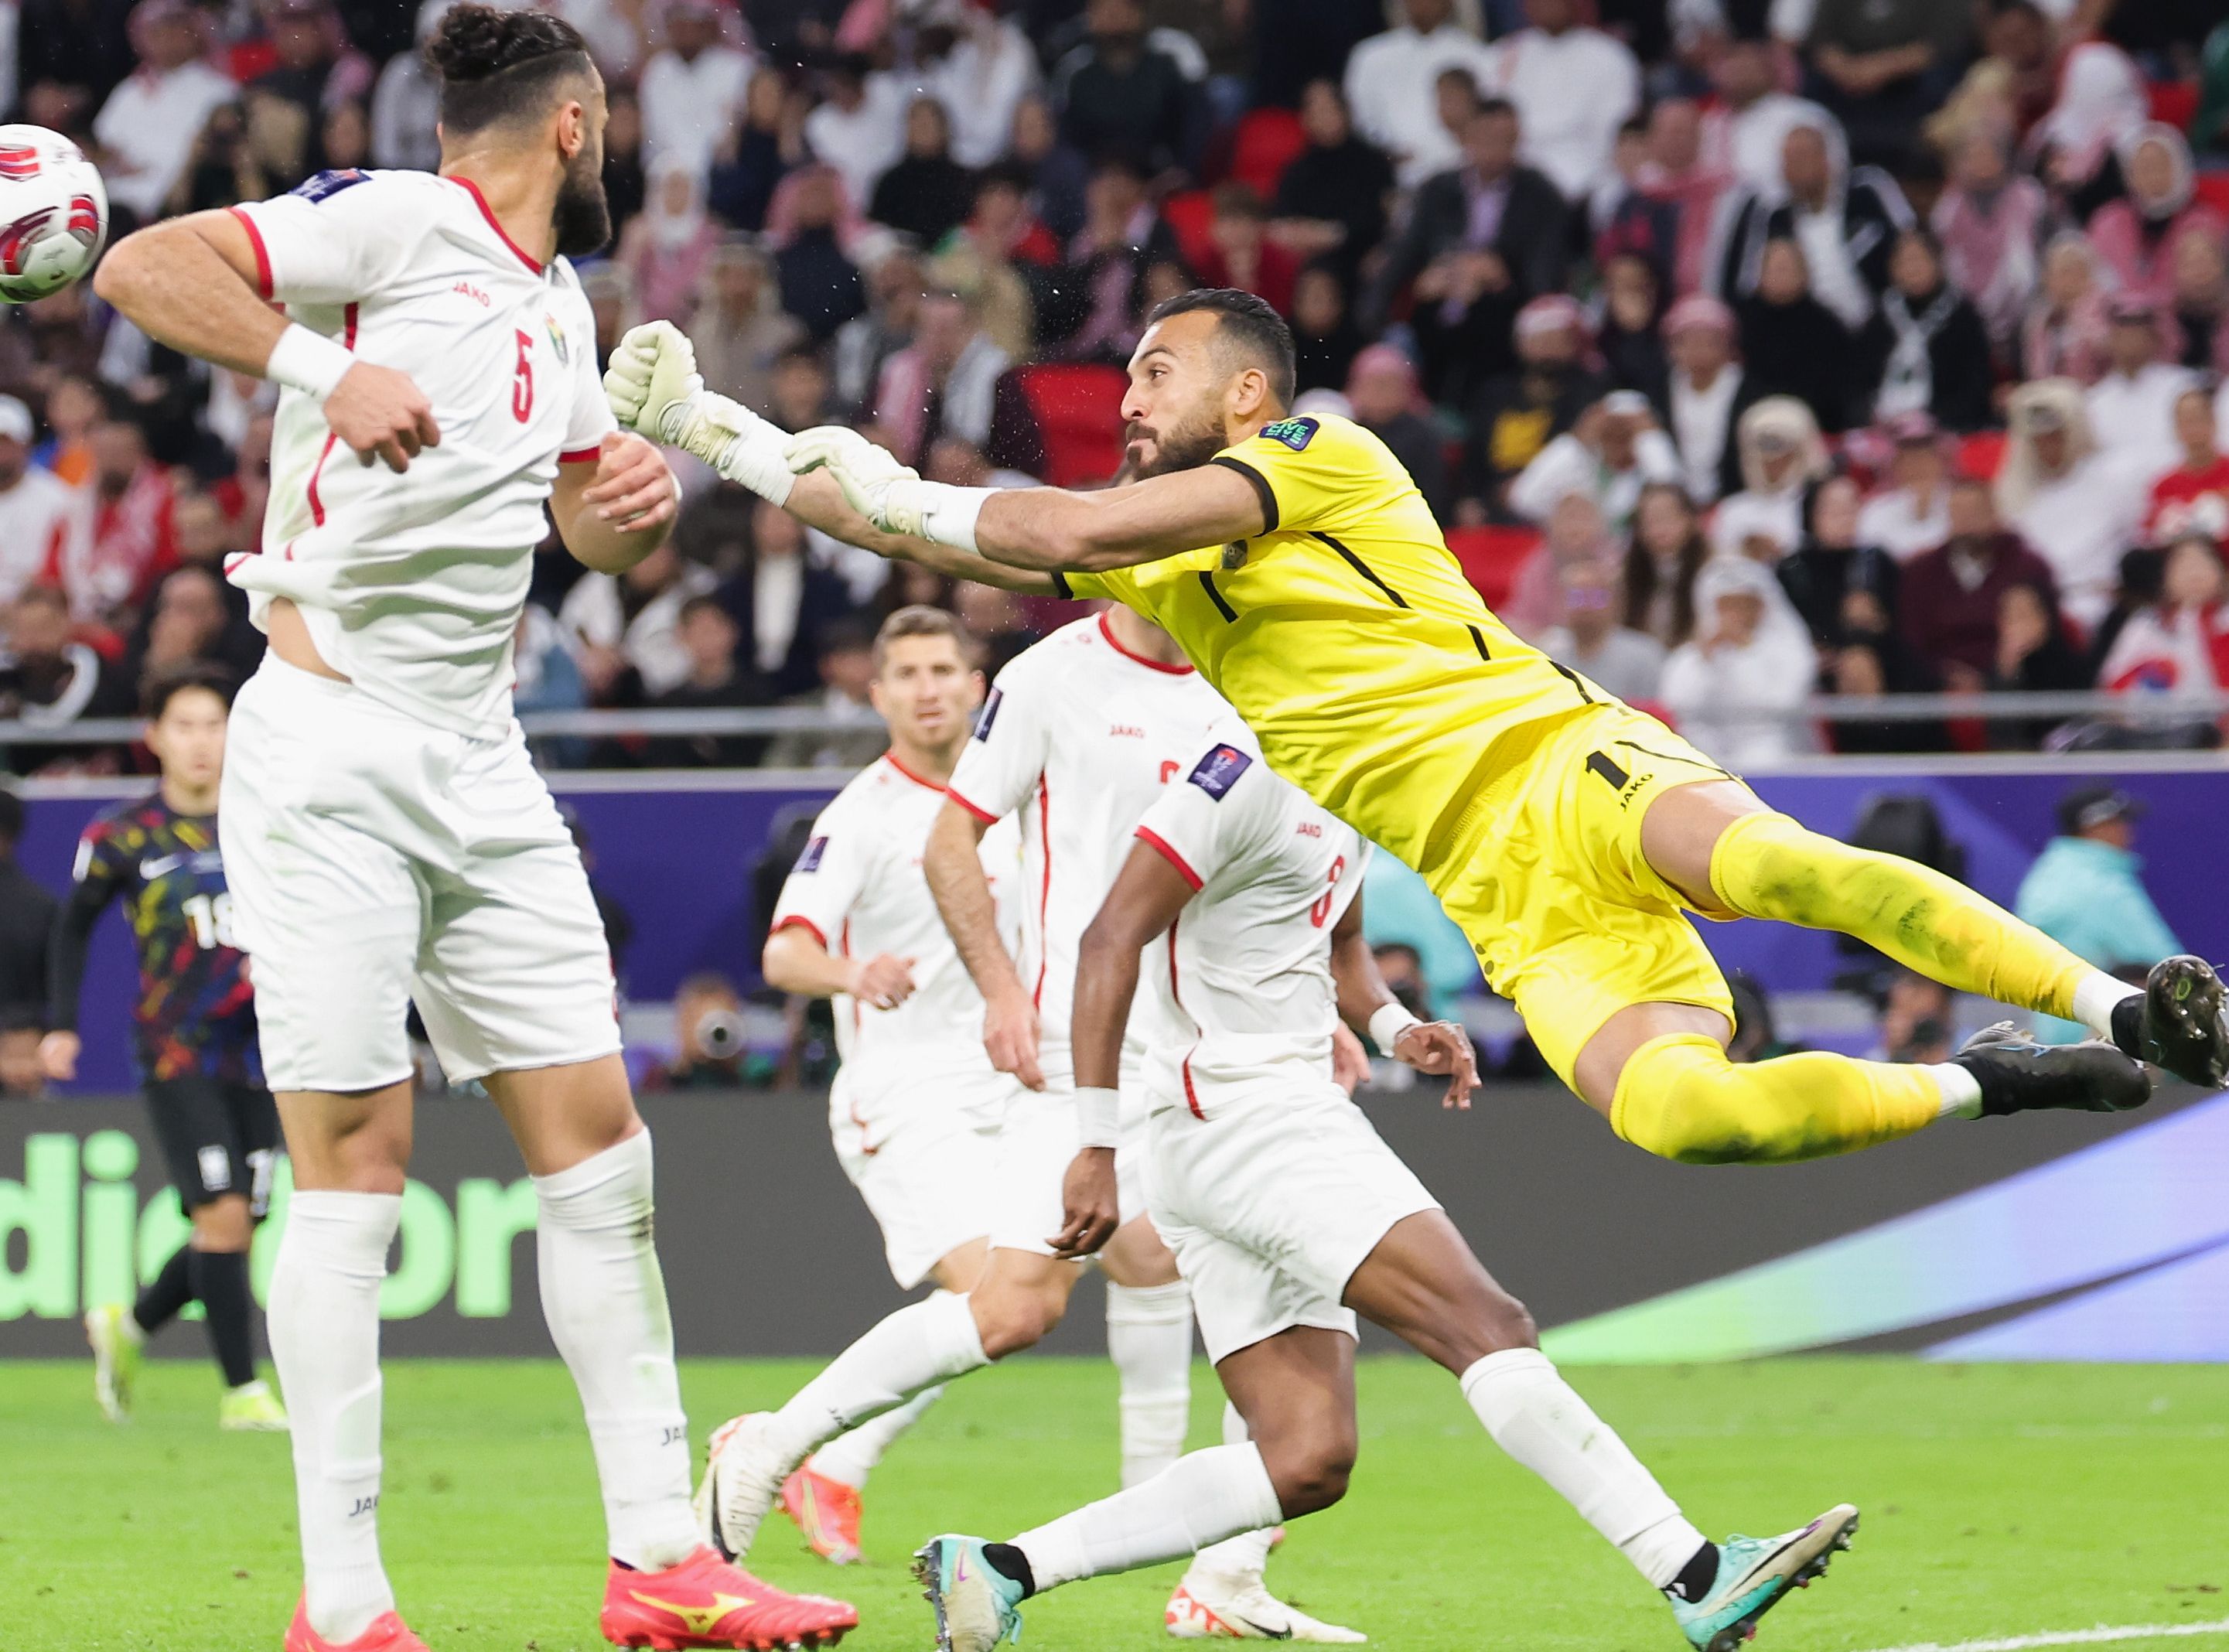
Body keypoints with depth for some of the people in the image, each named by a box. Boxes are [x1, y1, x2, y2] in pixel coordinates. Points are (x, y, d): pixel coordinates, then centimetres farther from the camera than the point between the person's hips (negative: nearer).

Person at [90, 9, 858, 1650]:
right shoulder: (388, 224, -8)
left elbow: (595, 532, 26)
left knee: (597, 1140, 5)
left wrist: (639, 498, 4)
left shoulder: (558, 302, 17)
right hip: (329, 756, -8)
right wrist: (326, 367, -31)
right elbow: (142, 266, -19)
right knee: (356, 1158, -8)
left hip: (481, 762, 8)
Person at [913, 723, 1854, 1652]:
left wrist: (1391, 1027, 9)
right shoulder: (1249, 776, -13)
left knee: (1305, 1464, 4)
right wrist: (1096, 1146, -21)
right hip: (1246, 1115, -11)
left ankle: (999, 1571, 4)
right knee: (1487, 1327, -17)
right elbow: (1112, 942, -17)